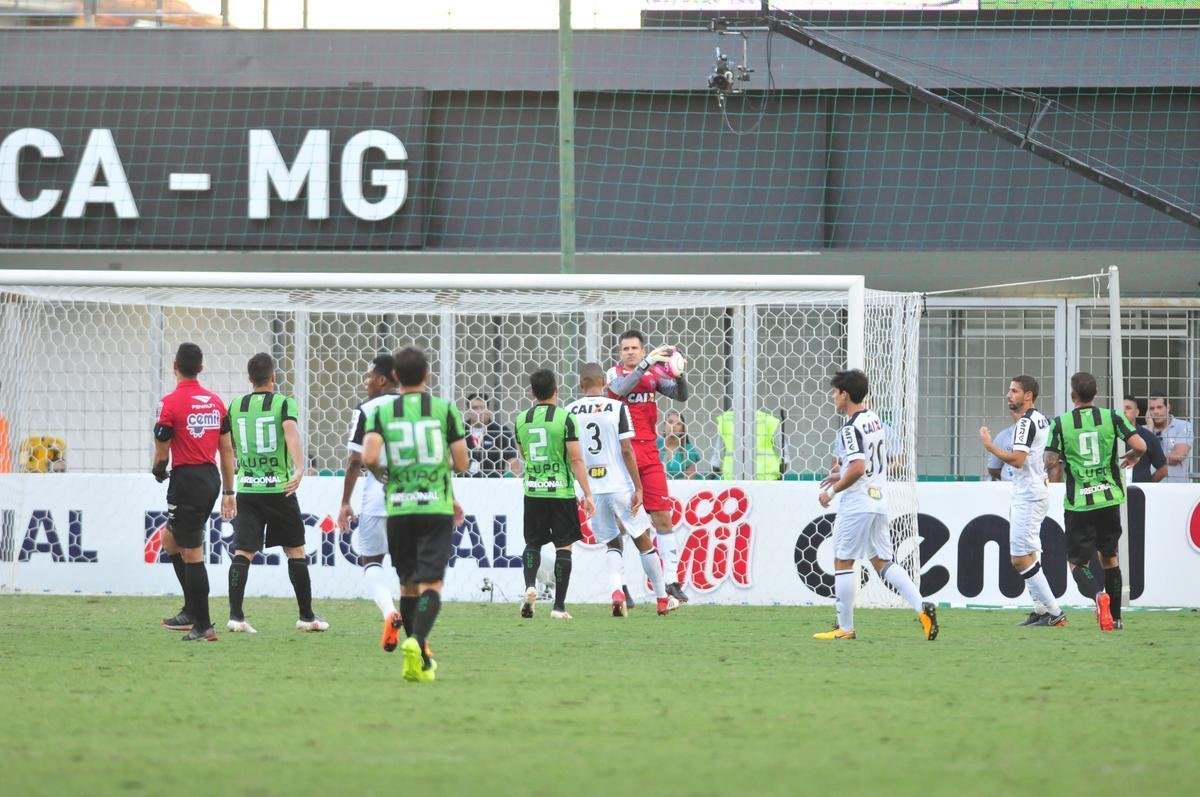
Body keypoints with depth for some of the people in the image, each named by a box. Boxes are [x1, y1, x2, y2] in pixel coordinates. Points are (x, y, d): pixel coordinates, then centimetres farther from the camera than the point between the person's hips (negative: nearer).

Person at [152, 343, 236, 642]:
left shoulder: (170, 403, -12)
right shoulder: (215, 401, 8)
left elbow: (161, 453, -9)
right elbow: (227, 449, 10)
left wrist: (158, 471, 14)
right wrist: (228, 492, 15)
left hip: (186, 480, -7)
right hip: (212, 478, 7)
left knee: (192, 554, -3)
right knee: (170, 541, 22)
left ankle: (203, 626, -2)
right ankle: (192, 611, 21)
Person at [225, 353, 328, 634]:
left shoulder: (235, 406, 9)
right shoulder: (284, 403, -2)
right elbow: (291, 433, -21)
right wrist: (299, 469, -34)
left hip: (246, 490, 2)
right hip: (278, 488, -2)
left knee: (242, 552, -2)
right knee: (296, 551, 10)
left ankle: (235, 615, -15)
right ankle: (306, 616, 15)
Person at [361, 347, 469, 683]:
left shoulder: (381, 412, 2)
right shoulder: (445, 410, 1)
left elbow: (369, 457, -12)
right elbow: (461, 464, 2)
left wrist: (382, 475, 10)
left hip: (398, 507, 2)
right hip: (437, 507, -2)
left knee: (408, 584, 15)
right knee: (431, 583, -5)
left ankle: (421, 660, 21)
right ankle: (417, 642, -30)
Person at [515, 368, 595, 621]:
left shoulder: (522, 419, 3)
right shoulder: (564, 418, -9)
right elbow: (576, 459, -11)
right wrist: (587, 494, -8)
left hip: (532, 491, 3)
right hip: (561, 491, -3)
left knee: (533, 543, 16)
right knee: (564, 546, 4)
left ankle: (530, 587, -9)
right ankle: (559, 605, 2)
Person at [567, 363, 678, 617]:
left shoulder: (570, 412, 1)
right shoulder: (617, 408, -6)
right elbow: (626, 450, -10)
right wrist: (638, 488, -6)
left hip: (590, 488, 2)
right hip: (620, 486, -2)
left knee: (612, 544, 15)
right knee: (643, 540, 11)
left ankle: (616, 589, -10)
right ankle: (662, 599, 18)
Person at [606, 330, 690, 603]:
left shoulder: (653, 375, 10)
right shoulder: (615, 373, 0)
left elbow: (681, 395, 2)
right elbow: (621, 389, -22)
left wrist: (678, 373, -17)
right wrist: (646, 363, -29)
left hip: (649, 453, 3)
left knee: (663, 517, 0)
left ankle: (672, 580, 3)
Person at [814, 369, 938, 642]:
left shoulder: (851, 427, -15)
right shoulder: (875, 420, 13)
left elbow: (857, 468, -24)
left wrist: (832, 491, -12)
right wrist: (841, 478, 22)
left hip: (857, 504, -9)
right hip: (879, 501, 9)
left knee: (843, 562, 1)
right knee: (882, 562, 11)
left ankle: (845, 628, 4)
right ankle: (922, 607, -4)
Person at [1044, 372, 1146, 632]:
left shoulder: (1060, 423, -5)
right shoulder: (1112, 418, -1)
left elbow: (1051, 463, -7)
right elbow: (1140, 446, -8)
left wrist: (1057, 479, 16)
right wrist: (1132, 457, 16)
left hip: (1078, 503, -2)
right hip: (1109, 498, 3)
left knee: (1077, 562, 5)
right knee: (1109, 556, 20)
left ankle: (1098, 594, -26)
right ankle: (1115, 617, 22)